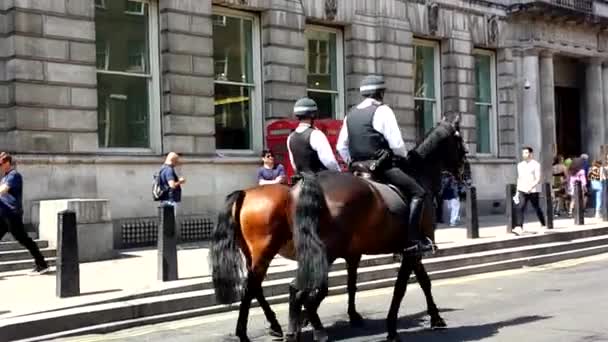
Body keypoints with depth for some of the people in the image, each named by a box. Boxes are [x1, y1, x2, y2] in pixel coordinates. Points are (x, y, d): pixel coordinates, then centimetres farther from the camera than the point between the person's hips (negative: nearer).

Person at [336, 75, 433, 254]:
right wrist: (404, 156, 8)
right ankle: (414, 240, -15)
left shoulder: (351, 114, 14)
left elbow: (341, 147, 15)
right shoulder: (382, 110, -6)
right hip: (383, 166, -7)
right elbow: (396, 144, -11)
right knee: (418, 192, -4)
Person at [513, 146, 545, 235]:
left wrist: (531, 187, -27)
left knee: (537, 209, 11)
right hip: (522, 191, 3)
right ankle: (519, 228, -24)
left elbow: (538, 179, -12)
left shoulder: (536, 164, -5)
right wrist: (517, 191, 17)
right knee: (521, 208, -14)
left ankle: (543, 225, 32)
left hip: (533, 191, -3)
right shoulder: (520, 165, 12)